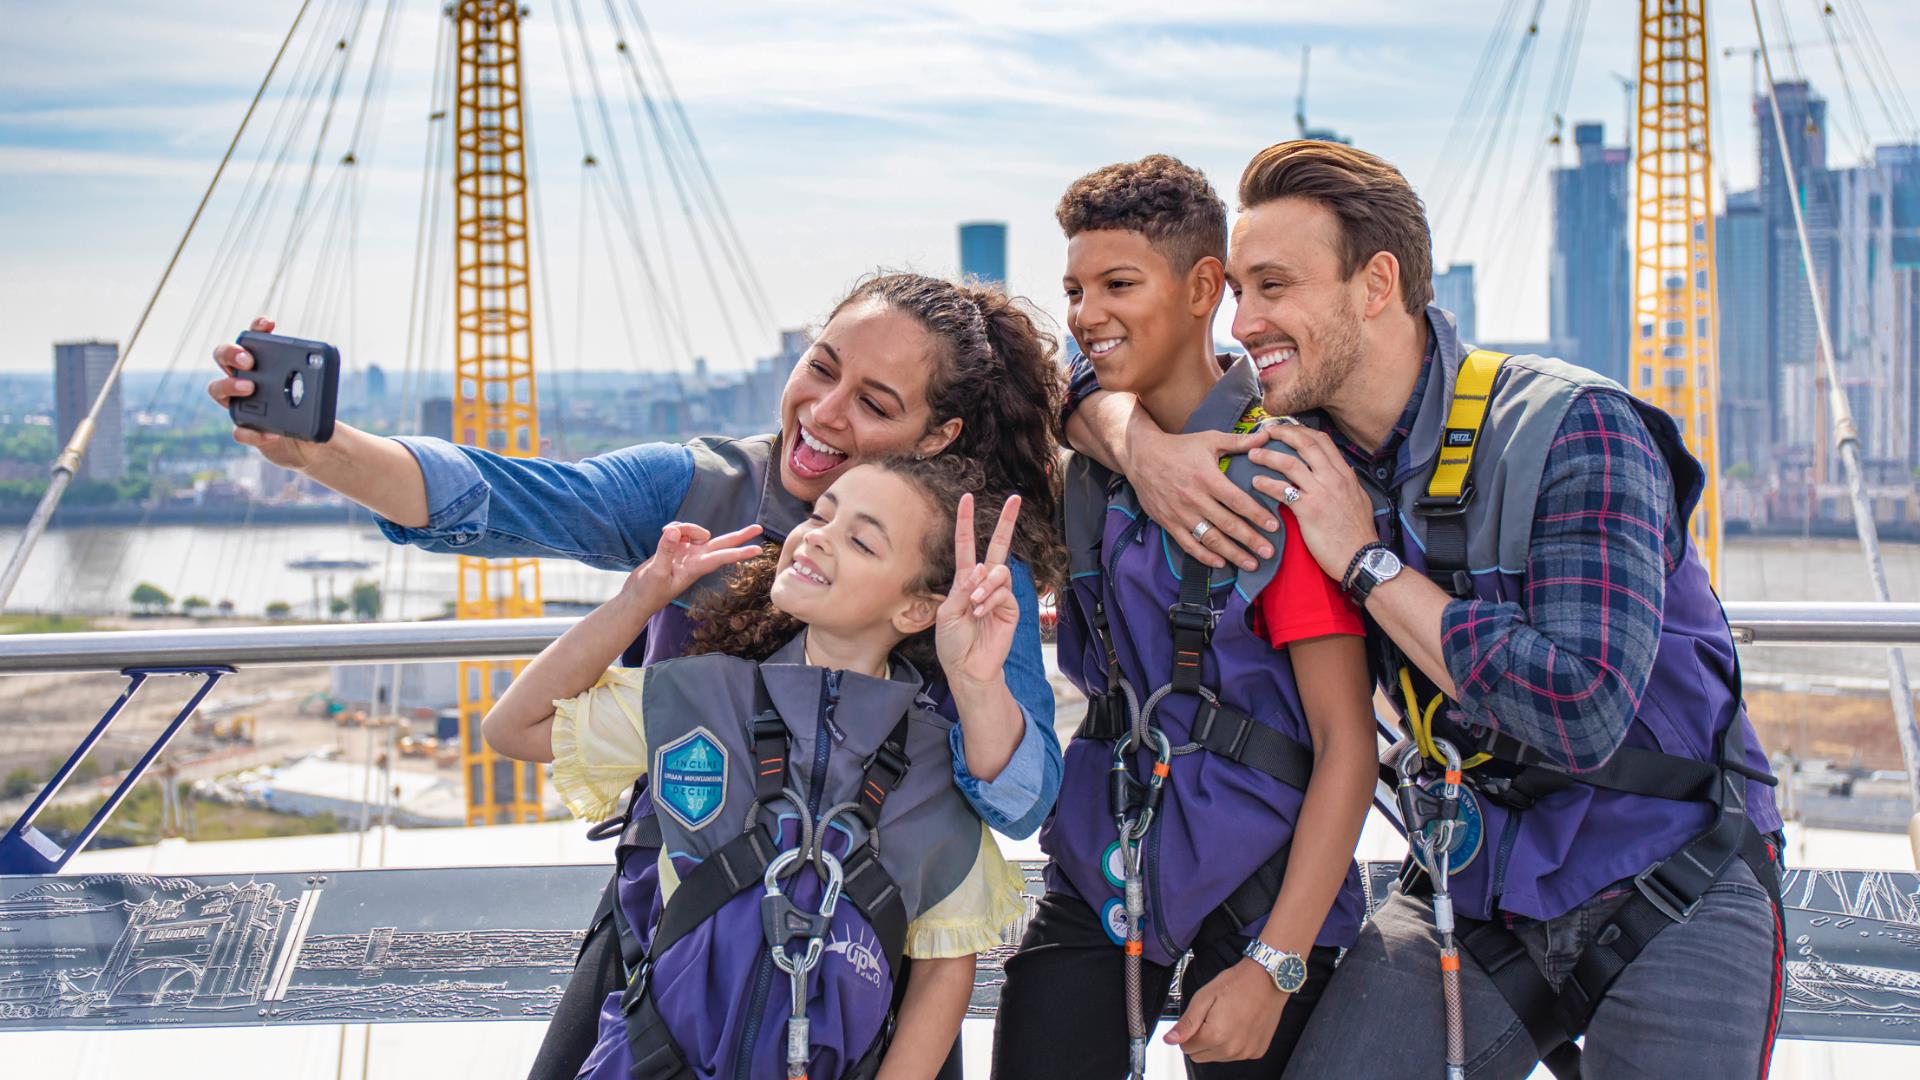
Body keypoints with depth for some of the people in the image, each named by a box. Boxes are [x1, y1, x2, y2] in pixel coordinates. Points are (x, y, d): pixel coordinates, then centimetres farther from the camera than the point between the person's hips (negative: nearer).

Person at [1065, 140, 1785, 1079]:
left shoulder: (1571, 431, -19)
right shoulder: (1306, 438, -1)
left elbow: (1582, 715, -27)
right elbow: (1084, 389, 11)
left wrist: (1366, 560, -21)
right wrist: (1135, 437, -14)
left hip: (1669, 905, -4)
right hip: (1474, 894, 4)